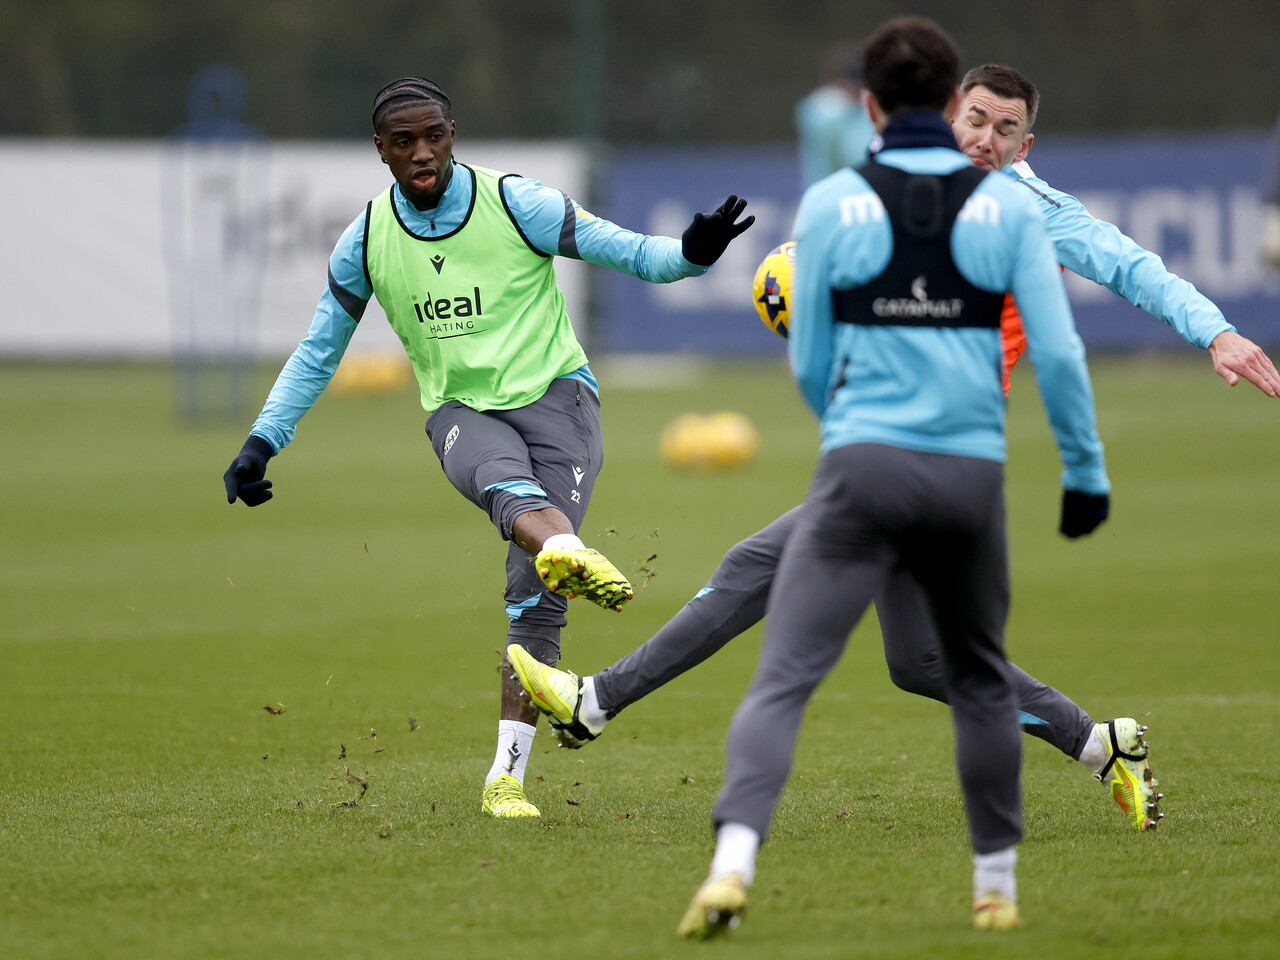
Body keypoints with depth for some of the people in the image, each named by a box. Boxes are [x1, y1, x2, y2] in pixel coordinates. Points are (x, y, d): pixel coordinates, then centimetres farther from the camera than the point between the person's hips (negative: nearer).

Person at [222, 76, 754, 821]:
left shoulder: (515, 204, -5)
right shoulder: (366, 242, 4)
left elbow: (626, 251, -5)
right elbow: (318, 353, 16)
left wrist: (691, 253, -26)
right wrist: (263, 442, 11)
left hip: (554, 393, -1)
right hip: (463, 413, 1)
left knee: (536, 592, -17)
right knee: (506, 484, -38)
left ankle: (507, 777, -16)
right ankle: (570, 552, -72)